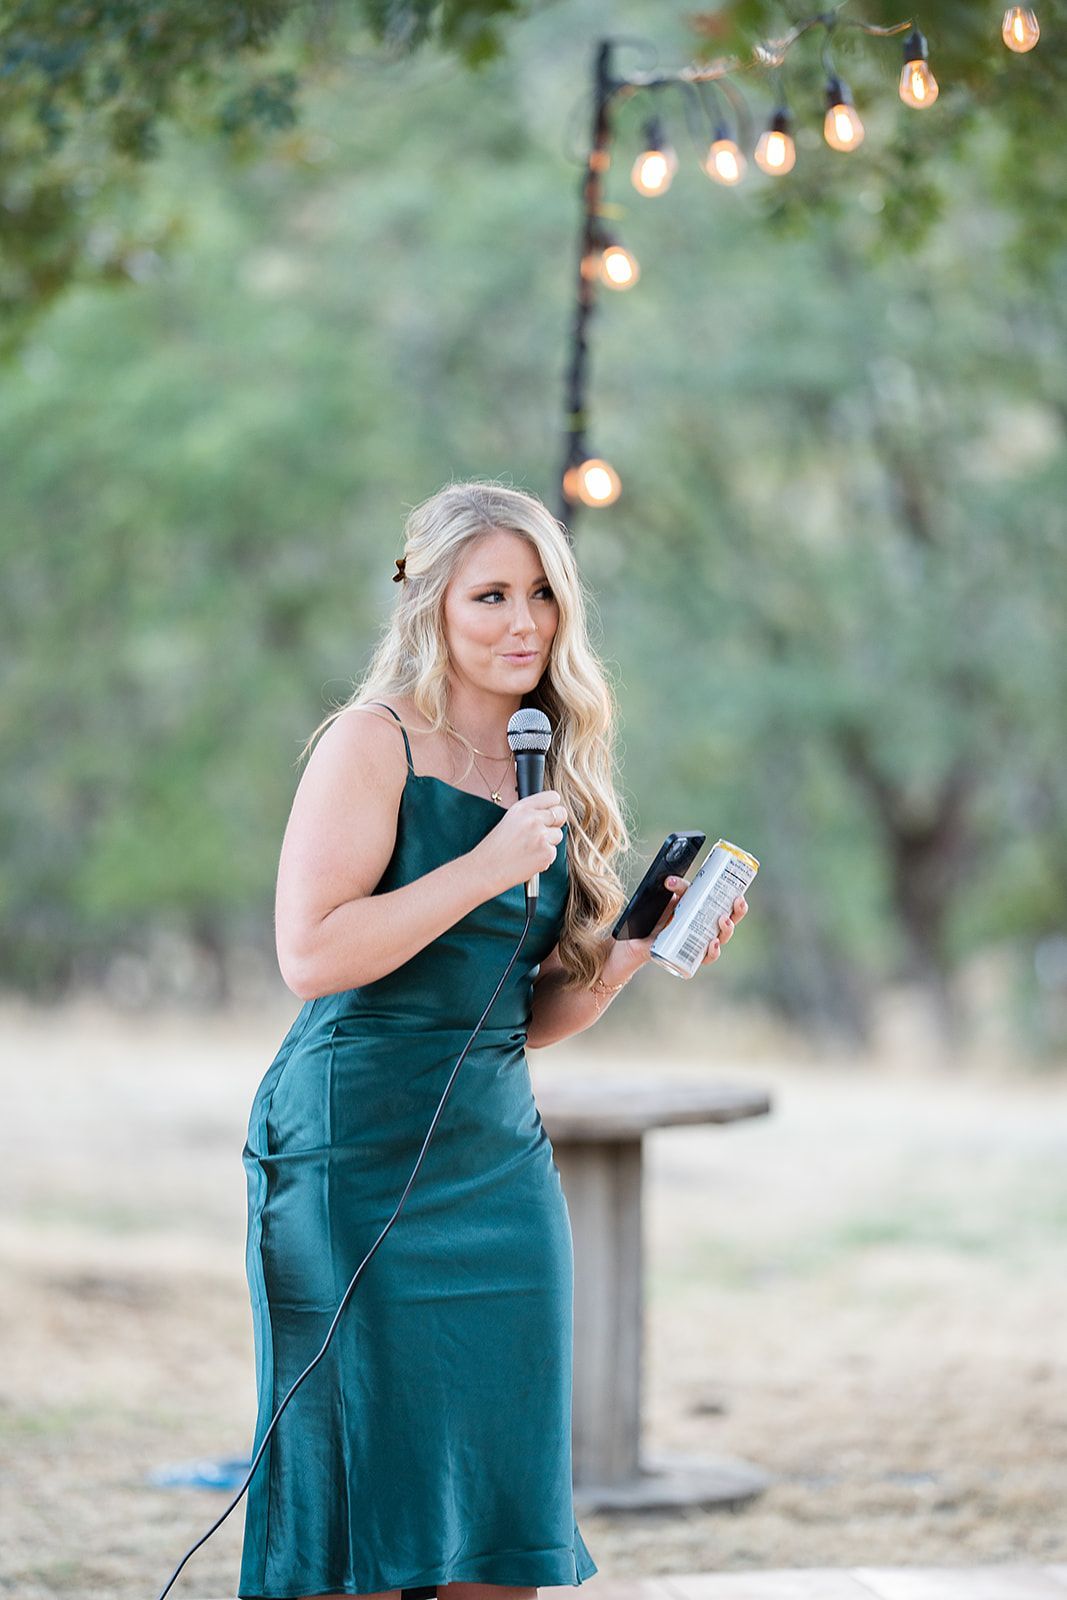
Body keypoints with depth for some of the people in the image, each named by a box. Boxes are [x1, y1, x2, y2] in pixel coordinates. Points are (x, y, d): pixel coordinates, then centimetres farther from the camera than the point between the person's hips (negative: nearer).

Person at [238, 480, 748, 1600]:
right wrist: (486, 868, -17)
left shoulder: (548, 775, 15)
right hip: (357, 1156, -7)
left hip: (501, 1159, 7)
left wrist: (634, 953, 3)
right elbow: (310, 953, -17)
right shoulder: (374, 743, -5)